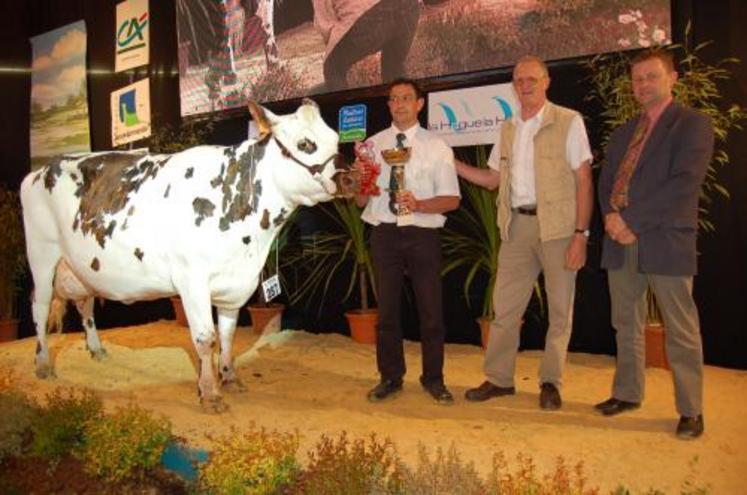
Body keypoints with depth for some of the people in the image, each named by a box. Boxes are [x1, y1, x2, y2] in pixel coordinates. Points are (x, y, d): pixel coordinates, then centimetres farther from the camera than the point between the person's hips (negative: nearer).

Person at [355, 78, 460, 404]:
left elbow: (452, 199, -2)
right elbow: (361, 200, 6)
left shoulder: (437, 148, 3)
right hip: (384, 233, 2)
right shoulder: (372, 145, 8)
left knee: (430, 309, 4)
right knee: (387, 308, 9)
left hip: (423, 234, -1)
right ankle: (390, 377, 23)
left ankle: (433, 378, 20)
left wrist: (418, 204, -19)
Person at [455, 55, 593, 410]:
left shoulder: (568, 122, -2)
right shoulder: (508, 129, 14)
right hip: (517, 225, 5)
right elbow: (492, 179, 17)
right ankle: (499, 378, 19)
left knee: (560, 308, 4)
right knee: (504, 306, 7)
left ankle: (550, 382, 19)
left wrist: (580, 234, -13)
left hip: (557, 225, -4)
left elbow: (584, 181, -6)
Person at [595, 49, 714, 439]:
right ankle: (627, 393, 26)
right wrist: (611, 216, -6)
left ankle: (690, 411, 10)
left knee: (680, 331, 0)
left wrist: (632, 220, -15)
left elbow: (684, 183, -12)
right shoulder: (623, 133, 20)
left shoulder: (693, 124, 0)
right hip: (621, 241, 6)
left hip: (666, 242, -6)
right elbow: (605, 181, 15)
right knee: (626, 325, 13)